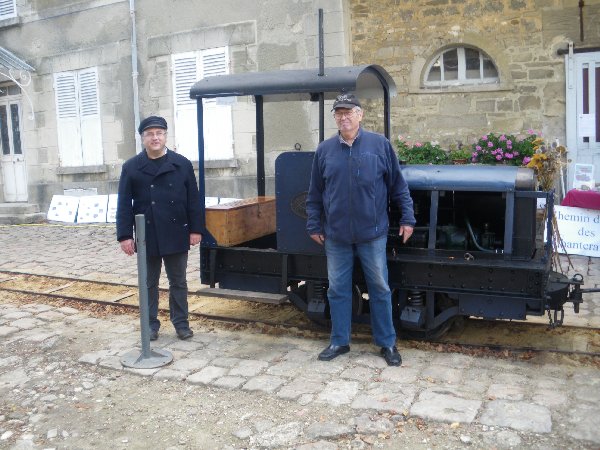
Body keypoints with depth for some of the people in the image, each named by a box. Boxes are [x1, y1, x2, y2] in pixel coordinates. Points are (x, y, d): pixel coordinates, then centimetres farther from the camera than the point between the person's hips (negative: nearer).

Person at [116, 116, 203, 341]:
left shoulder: (182, 164, 1)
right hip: (147, 236, 0)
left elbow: (193, 200, 2)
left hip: (176, 235, 0)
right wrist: (125, 235, -7)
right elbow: (124, 205, -1)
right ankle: (151, 324, 23)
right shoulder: (131, 167, 0)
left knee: (178, 282, 10)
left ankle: (181, 322, 21)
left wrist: (196, 229, -2)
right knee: (150, 284, 11)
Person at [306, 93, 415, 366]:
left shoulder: (380, 145, 0)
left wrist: (407, 218, 0)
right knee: (337, 290, 10)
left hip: (372, 234, -2)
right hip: (336, 236, 2)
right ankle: (339, 341, 24)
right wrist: (314, 226, 9)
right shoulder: (324, 150, 4)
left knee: (380, 289, 7)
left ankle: (387, 343, 21)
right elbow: (315, 194, 9)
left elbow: (398, 185, 3)